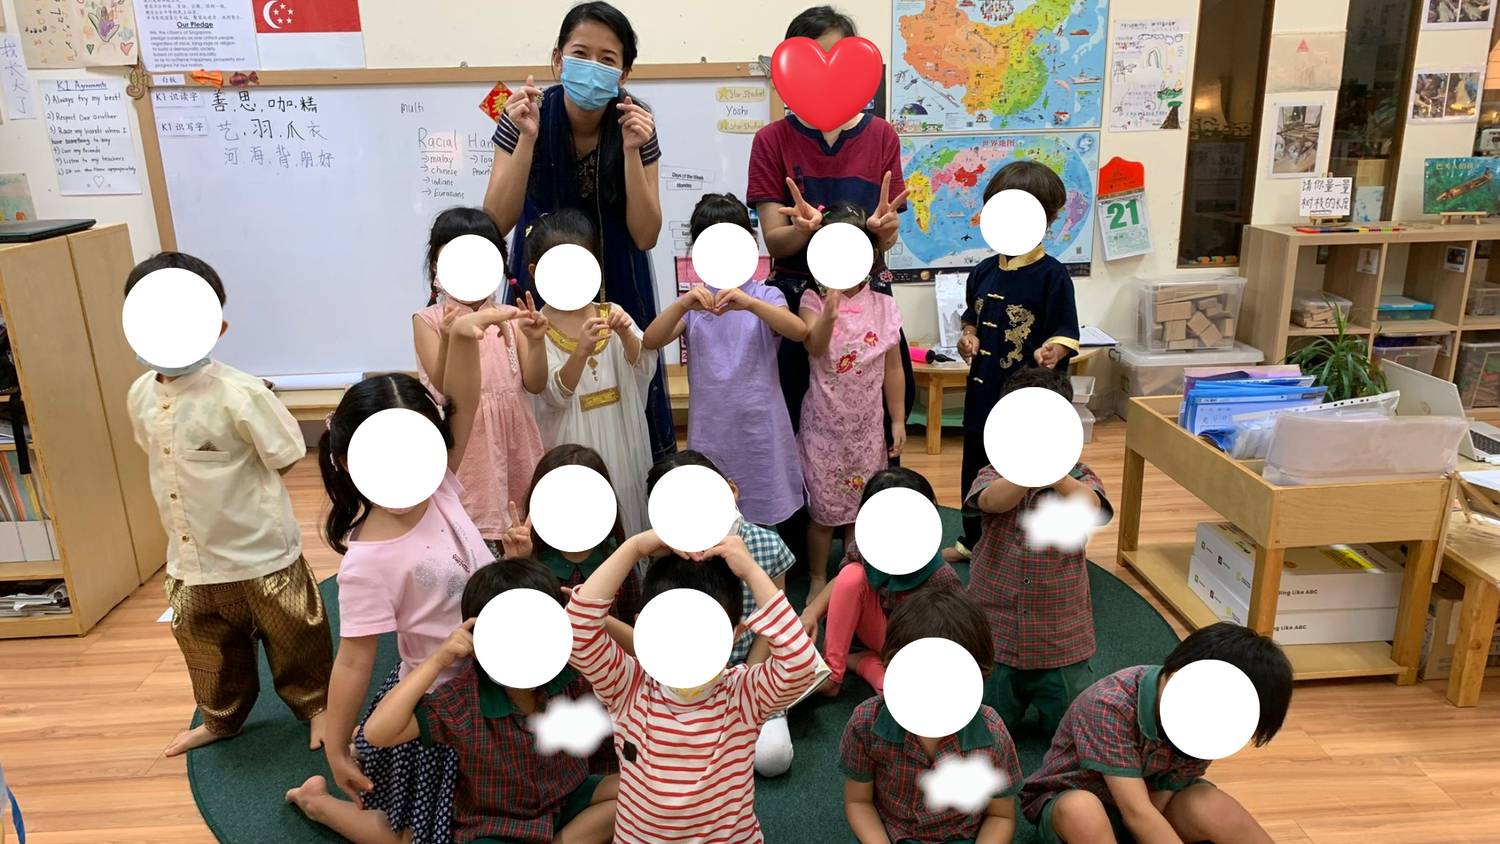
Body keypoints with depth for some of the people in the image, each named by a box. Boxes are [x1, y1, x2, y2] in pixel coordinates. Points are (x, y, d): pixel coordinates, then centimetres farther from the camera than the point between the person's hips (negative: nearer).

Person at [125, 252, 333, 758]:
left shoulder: (239, 394, -22)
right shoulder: (141, 395, -1)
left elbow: (285, 458, -14)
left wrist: (231, 491, -8)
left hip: (260, 554, -6)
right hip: (189, 558, 6)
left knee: (292, 639, 13)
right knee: (207, 647, 25)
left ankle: (315, 705, 38)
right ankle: (221, 719, 49)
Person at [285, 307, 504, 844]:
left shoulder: (438, 490, -11)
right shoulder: (369, 562, -27)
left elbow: (460, 405, -19)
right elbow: (353, 662, -20)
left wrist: (461, 337, -35)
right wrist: (336, 749, -11)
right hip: (436, 702, -6)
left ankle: (373, 741, 43)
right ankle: (317, 800, 32)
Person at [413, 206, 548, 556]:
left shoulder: (510, 317, 1)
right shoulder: (428, 321, -4)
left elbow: (534, 384, -2)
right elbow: (443, 388, -15)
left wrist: (536, 341, -20)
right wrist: (449, 340, -33)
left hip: (509, 439, 3)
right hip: (461, 445, -2)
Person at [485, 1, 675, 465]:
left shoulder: (636, 123, -13)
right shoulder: (526, 116, -15)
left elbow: (645, 236, -17)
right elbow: (497, 223, -21)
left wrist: (631, 151, -27)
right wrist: (526, 138, -30)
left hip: (617, 286, 1)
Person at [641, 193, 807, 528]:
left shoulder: (765, 295, -2)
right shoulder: (693, 301, 3)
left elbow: (799, 331, -21)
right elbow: (651, 341, -11)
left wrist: (751, 304, -36)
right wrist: (682, 306, -28)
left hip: (759, 425, -1)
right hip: (710, 427, 2)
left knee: (761, 518, 10)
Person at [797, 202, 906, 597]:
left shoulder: (883, 306, -1)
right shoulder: (814, 300, -8)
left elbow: (892, 368, 4)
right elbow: (814, 347, -26)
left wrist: (898, 420, 5)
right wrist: (829, 314, -45)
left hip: (867, 426, 2)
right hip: (824, 425, -2)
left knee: (861, 506, 13)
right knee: (823, 509, 8)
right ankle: (818, 579, 26)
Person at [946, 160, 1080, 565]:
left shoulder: (1052, 275, -13)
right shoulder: (983, 271, 4)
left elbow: (1066, 333, -14)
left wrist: (1052, 351, -35)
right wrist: (969, 339, -1)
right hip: (982, 390, 7)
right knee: (975, 470, 21)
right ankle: (973, 540, 41)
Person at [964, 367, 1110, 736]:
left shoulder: (1079, 477, -4)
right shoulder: (995, 473, -5)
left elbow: (1091, 507, -27)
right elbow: (991, 500, -29)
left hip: (1062, 637, 0)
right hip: (996, 632, 0)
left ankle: (1043, 691, 38)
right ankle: (1016, 692, 39)